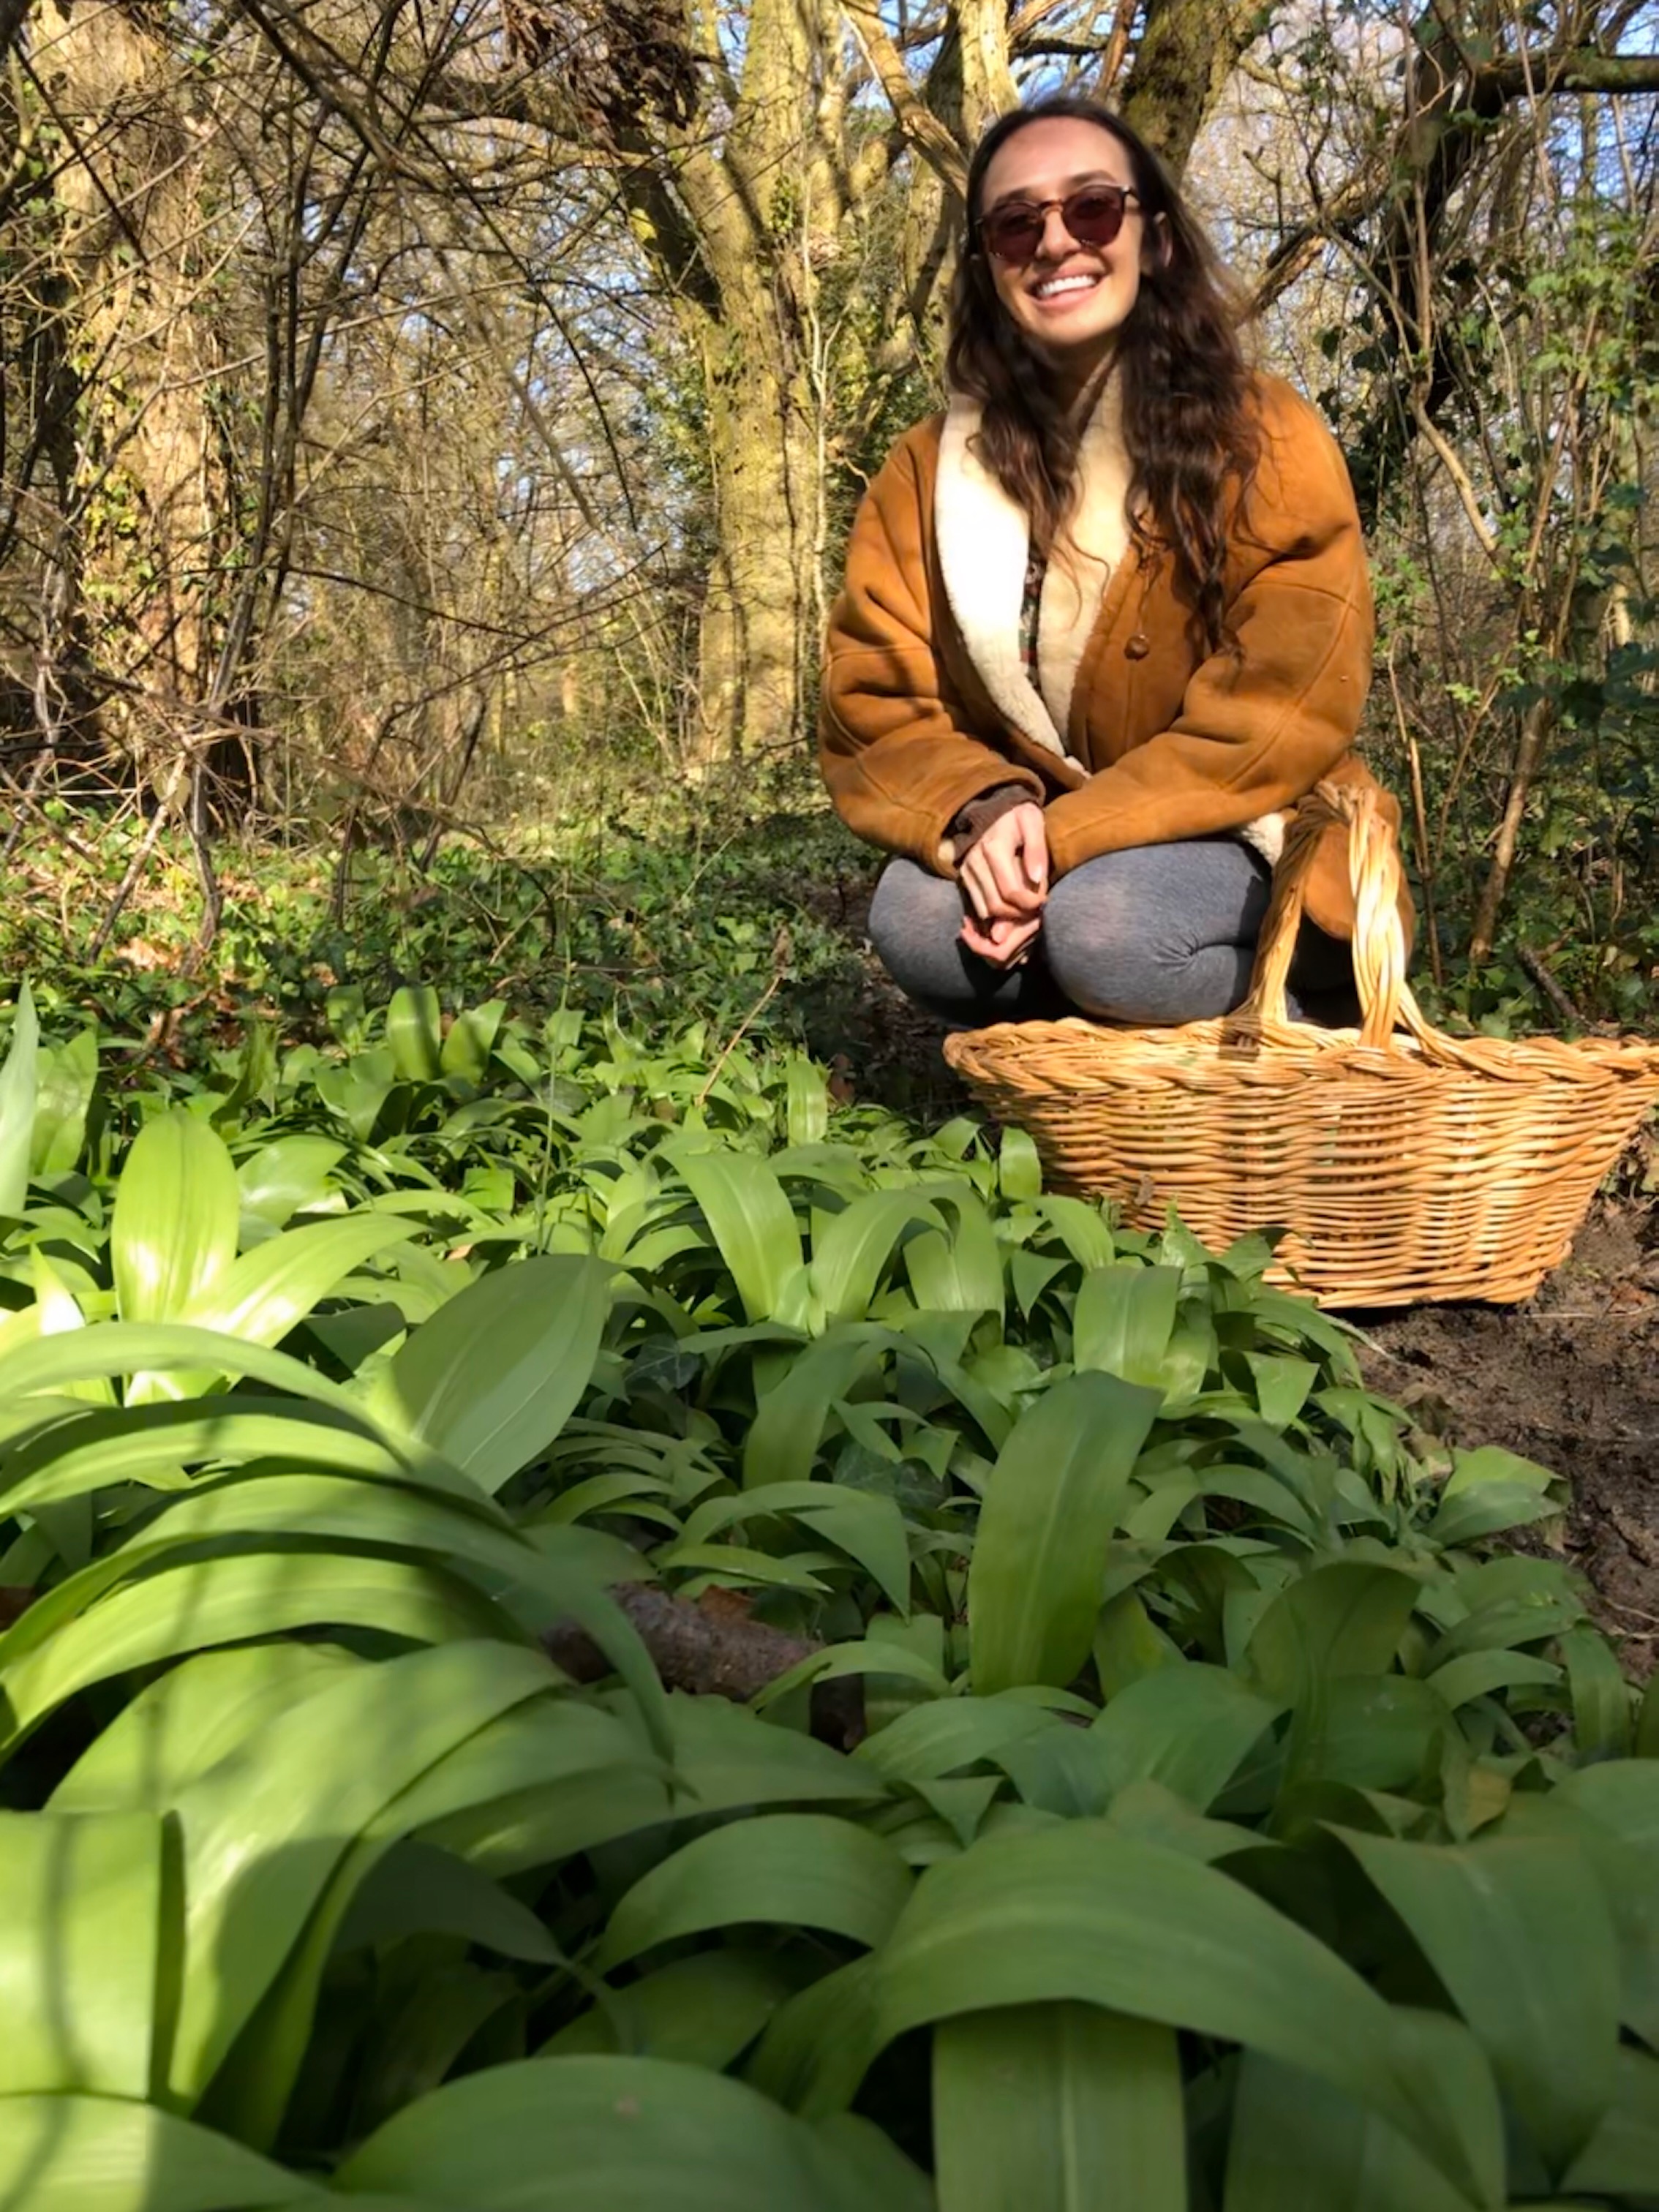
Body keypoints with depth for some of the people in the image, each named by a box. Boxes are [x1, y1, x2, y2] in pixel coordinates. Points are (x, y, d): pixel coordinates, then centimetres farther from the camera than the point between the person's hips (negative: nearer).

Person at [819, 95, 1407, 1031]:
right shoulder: (925, 473, 2)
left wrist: (1068, 839, -25)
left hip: (1253, 854, -3)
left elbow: (1286, 709, -16)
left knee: (1104, 925, -34)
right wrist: (982, 807, -23)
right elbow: (874, 706, -1)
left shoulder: (1266, 439, -9)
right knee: (917, 918, -27)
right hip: (1032, 854, 3)